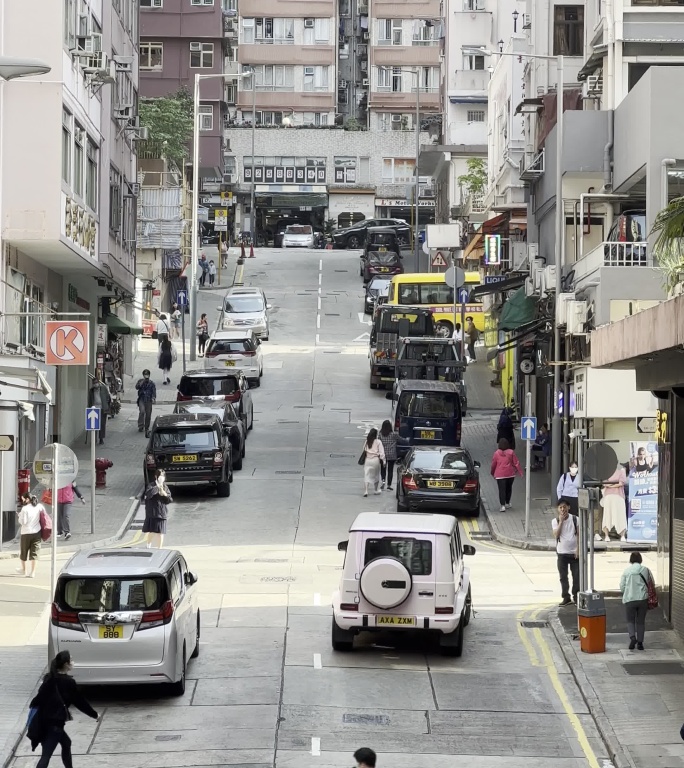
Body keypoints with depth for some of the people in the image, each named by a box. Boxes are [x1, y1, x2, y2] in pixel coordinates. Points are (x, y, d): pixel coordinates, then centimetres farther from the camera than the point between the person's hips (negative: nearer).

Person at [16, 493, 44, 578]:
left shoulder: (25, 509, -16)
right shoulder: (39, 506, -1)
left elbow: (22, 522, -17)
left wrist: (19, 516, 0)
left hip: (26, 533, -4)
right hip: (37, 532, 4)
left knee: (23, 552, 17)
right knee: (34, 552, 5)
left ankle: (23, 569, 32)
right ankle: (32, 572, 2)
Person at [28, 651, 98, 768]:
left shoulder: (49, 678, 7)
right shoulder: (68, 682, -11)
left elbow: (40, 696, 6)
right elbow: (80, 701, -3)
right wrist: (95, 715, 9)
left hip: (44, 720, 8)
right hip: (55, 722, -7)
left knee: (66, 743, 27)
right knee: (46, 755, -11)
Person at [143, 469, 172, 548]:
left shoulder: (165, 487, 7)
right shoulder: (152, 486, -6)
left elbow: (169, 500, 5)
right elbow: (147, 494, -26)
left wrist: (164, 494, -14)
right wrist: (157, 487, -25)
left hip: (162, 513, 4)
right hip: (152, 513, -4)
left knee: (160, 532, 7)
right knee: (152, 531, -1)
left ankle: (159, 548, 16)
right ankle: (148, 547, 18)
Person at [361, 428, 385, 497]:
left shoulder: (366, 442, 2)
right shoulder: (378, 442, -7)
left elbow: (364, 451, 6)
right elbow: (381, 452, -9)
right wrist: (382, 460, -5)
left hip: (367, 459, 1)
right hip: (375, 460, -1)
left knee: (366, 475, -1)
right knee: (376, 475, 17)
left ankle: (365, 491, -14)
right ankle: (377, 490, 28)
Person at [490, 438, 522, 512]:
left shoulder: (497, 453, -6)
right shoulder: (511, 452, -3)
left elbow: (493, 464, 1)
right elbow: (516, 463, -2)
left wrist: (493, 473, 17)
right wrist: (520, 472, 4)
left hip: (500, 475, -2)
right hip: (510, 474, 2)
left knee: (502, 489, -4)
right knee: (508, 488, 20)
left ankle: (503, 506, -15)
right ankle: (507, 503, 29)